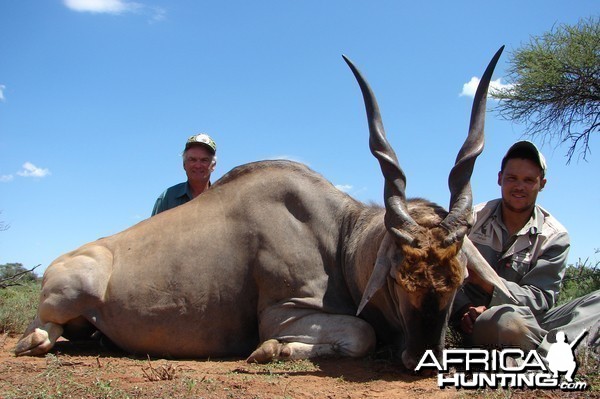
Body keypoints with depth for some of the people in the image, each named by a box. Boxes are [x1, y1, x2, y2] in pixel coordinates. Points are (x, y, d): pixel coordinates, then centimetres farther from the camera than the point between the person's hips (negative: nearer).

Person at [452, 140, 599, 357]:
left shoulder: (554, 236, 2)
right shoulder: (473, 218, 3)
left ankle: (554, 345, -41)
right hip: (475, 323, -2)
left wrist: (485, 281, -24)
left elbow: (540, 298, -8)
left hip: (532, 321, 3)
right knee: (508, 319, -38)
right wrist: (464, 308, -22)